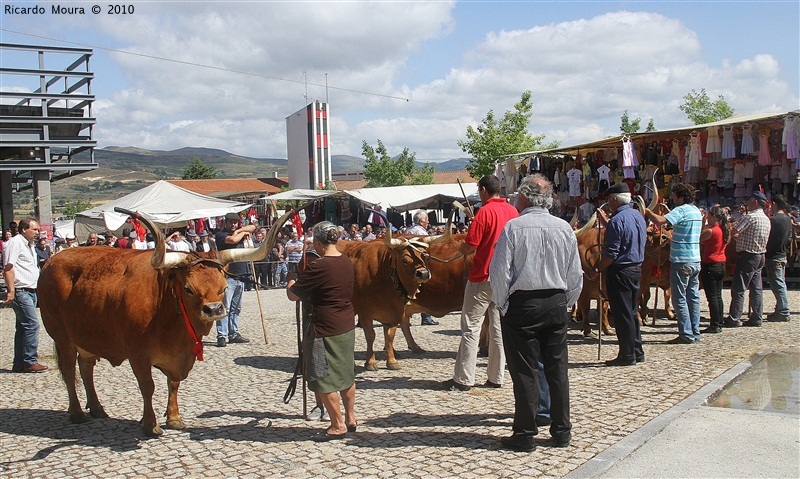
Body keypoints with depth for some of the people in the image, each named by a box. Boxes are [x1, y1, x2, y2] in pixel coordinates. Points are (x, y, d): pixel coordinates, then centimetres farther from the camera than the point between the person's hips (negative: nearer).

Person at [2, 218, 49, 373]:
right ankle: (30, 362, -9)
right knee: (32, 324, -14)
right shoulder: (15, 243, -9)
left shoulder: (29, 245, 19)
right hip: (20, 291, -10)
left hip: (30, 291, 10)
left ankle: (19, 363, 16)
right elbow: (8, 268, -16)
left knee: (23, 327, 11)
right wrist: (11, 291, -21)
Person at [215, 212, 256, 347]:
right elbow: (232, 240, -22)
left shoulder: (239, 234, 18)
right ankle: (222, 336, -10)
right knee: (224, 308, -9)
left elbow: (252, 227, 16)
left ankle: (233, 334, 18)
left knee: (236, 308, 12)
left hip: (240, 277, 8)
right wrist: (242, 233, -3)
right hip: (227, 277, -8)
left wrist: (238, 231, 2)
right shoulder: (221, 235, -4)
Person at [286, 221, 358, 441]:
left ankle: (338, 425, 10)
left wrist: (291, 283, 11)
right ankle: (350, 419, 29)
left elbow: (293, 295, -13)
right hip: (347, 327, 8)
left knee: (323, 380, 4)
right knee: (346, 375, 19)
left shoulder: (317, 268, -19)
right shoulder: (348, 263, 4)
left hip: (325, 331, -8)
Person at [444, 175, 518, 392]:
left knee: (471, 327, 0)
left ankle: (463, 379, 2)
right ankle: (496, 377, 15)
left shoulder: (484, 212, -14)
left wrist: (460, 248, 6)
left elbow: (470, 247, -17)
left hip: (482, 278, -6)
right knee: (498, 327, 11)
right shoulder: (513, 211, 7)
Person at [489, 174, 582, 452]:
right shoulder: (564, 228, 4)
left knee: (524, 370, 2)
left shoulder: (513, 227, -9)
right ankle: (562, 431, 19)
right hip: (557, 304, 4)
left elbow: (500, 272, -11)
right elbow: (576, 275, 7)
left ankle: (525, 434, 8)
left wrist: (501, 305, 0)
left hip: (522, 304, -4)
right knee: (557, 368, 11)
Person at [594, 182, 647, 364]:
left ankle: (627, 356, 4)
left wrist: (598, 269, -8)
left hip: (620, 272, -9)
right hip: (636, 269, 9)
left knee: (622, 314, -1)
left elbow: (611, 253, -20)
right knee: (631, 312, 17)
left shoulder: (617, 220, -18)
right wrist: (606, 222, 26)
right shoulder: (639, 216, 9)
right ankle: (637, 352, 23)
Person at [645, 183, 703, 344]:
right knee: (693, 296, 12)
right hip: (695, 260, 9)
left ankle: (686, 335, -2)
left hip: (681, 261, -8)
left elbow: (660, 221, -27)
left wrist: (647, 212, -12)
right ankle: (695, 332, 16)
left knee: (680, 299, -3)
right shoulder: (696, 211, 14)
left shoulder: (681, 210, -14)